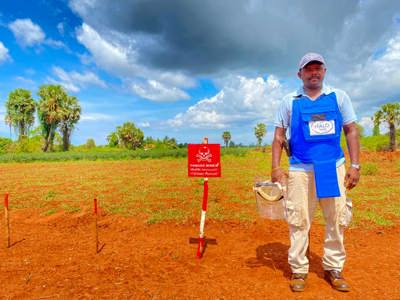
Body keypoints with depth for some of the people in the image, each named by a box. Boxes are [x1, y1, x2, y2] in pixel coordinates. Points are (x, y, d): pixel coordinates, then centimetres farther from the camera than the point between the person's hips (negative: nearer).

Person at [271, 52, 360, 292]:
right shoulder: (290, 102, 7)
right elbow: (279, 137, 5)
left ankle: (333, 269, 23)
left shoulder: (339, 97, 9)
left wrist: (355, 165, 0)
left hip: (334, 168, 2)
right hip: (300, 170, -1)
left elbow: (351, 132, 9)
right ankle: (299, 270, 16)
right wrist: (276, 167, -6)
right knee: (299, 221, 1)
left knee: (337, 220, 6)